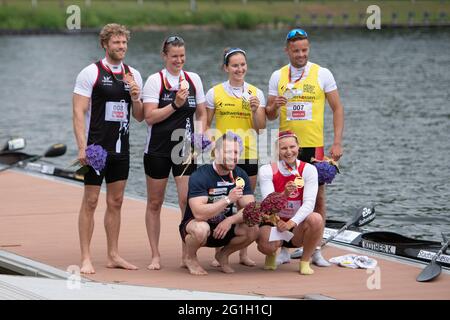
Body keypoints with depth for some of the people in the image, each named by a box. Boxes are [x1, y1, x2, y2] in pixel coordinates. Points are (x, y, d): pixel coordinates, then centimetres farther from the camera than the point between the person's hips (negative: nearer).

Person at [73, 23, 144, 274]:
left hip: (121, 149, 6)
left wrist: (135, 98, -6)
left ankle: (113, 255, 17)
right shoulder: (91, 73, -6)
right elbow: (79, 112, -10)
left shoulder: (133, 75, 11)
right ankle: (86, 259, -1)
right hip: (96, 147, -5)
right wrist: (82, 147, -18)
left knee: (116, 202, 10)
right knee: (90, 201, -4)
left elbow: (140, 117, 15)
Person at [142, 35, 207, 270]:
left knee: (188, 200, -11)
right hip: (158, 149, -2)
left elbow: (201, 114, 16)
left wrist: (200, 137, 1)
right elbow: (150, 117, -11)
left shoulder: (193, 79, 9)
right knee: (155, 203, 6)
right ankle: (155, 255, 15)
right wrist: (175, 104, -19)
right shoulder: (155, 81, -3)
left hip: (185, 149, 2)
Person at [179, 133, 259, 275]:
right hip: (192, 225, -5)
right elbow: (199, 213, -33)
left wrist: (230, 220, -27)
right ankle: (190, 258, -5)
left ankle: (223, 254, 9)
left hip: (224, 227, 5)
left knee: (253, 229, -20)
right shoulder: (200, 176, -21)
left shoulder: (240, 176, -4)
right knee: (201, 229, -39)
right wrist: (228, 200, -38)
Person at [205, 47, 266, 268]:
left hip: (249, 155, 2)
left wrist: (255, 110, -12)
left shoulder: (255, 93, 6)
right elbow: (206, 124, 8)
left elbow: (261, 128, 5)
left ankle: (243, 253, 12)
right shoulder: (215, 93, 3)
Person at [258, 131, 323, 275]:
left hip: (297, 227, 1)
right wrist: (284, 194, -37)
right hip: (274, 223, -1)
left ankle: (305, 261, -8)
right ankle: (272, 254, 8)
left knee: (316, 219, -32)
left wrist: (292, 222, -34)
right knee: (265, 245, -35)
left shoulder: (308, 170, -5)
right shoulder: (267, 170, -5)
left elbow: (309, 203, -17)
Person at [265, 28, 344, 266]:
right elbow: (269, 116, 9)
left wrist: (337, 142, -6)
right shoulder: (277, 76, 7)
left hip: (314, 146, -1)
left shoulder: (322, 74, 1)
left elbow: (337, 108, 3)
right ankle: (283, 248, 9)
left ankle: (315, 249, 7)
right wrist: (275, 106, -15)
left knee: (318, 197, 0)